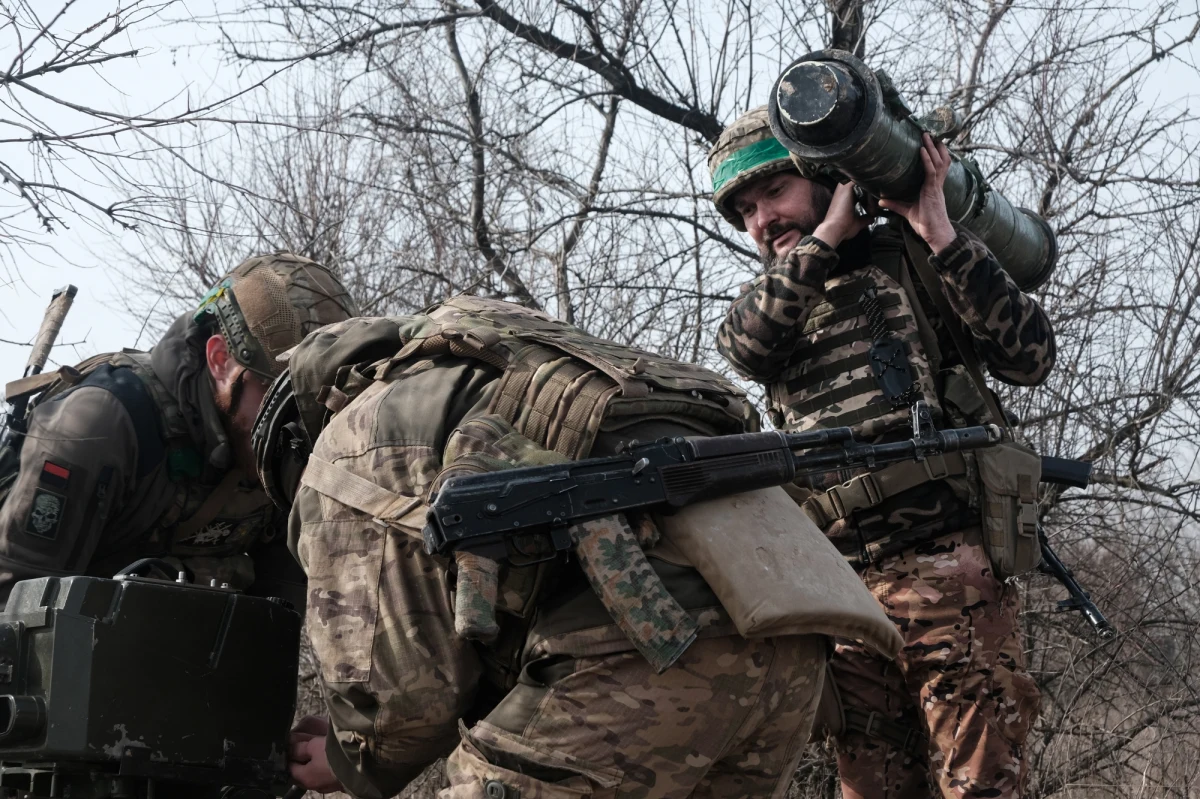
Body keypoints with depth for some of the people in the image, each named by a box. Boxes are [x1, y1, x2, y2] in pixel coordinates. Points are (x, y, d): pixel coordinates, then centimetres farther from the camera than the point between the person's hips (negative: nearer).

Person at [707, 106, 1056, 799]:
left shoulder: (909, 262, 9)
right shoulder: (775, 298, 20)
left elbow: (1031, 356, -3)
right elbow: (746, 349, -5)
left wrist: (941, 234, -7)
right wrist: (828, 234, -7)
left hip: (950, 574, -4)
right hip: (841, 590, 4)